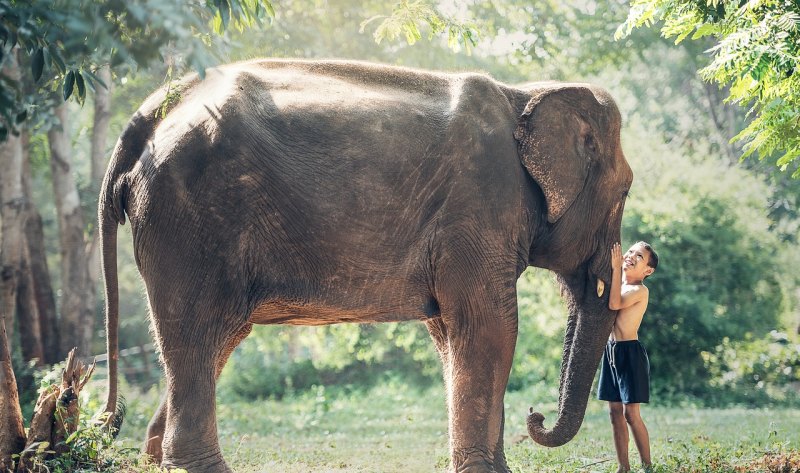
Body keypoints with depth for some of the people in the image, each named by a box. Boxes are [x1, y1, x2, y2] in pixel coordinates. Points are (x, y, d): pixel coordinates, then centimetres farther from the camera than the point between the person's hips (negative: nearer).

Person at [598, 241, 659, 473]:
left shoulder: (640, 290, -11)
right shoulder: (619, 285, 13)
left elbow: (615, 303, -25)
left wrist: (615, 268, -21)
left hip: (630, 352, -8)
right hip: (611, 350, 8)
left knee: (631, 413, -8)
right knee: (615, 412, 8)